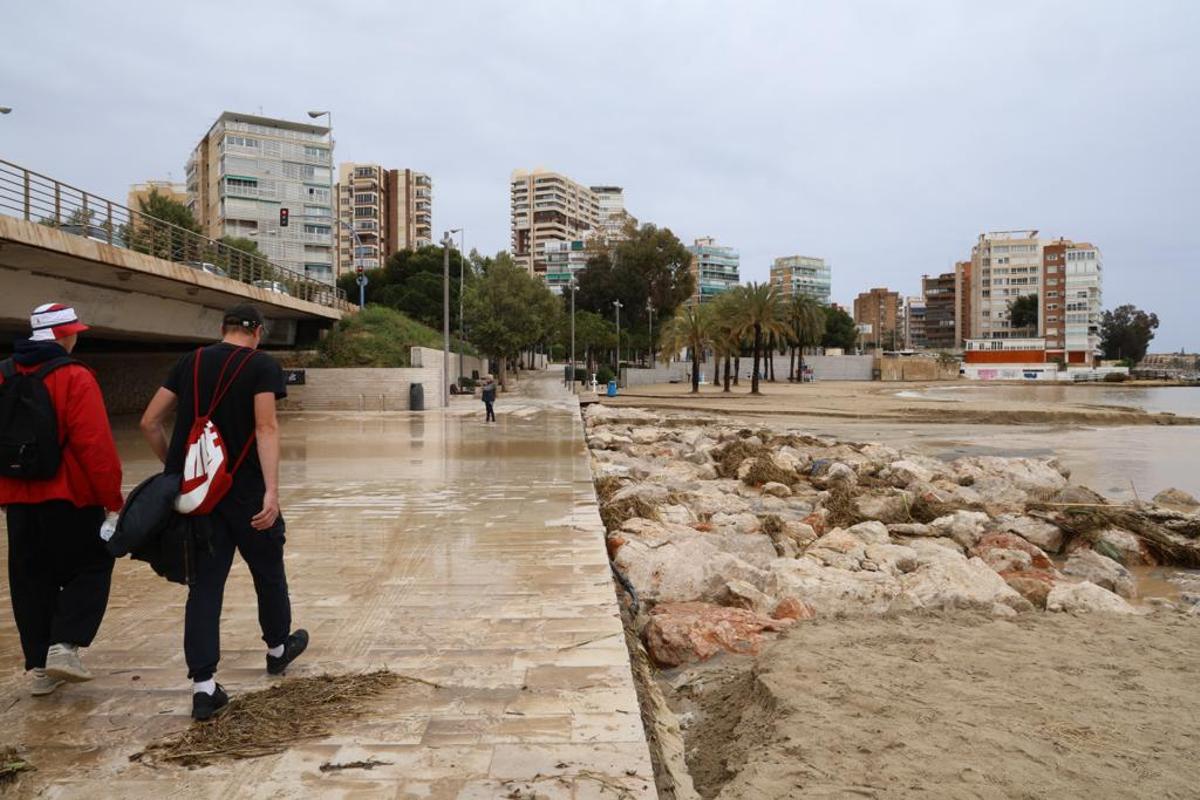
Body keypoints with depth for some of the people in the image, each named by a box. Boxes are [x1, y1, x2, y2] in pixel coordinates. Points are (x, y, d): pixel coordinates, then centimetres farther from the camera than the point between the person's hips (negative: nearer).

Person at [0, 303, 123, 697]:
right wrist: (113, 497, -11)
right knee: (89, 569, 9)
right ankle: (64, 645, -6)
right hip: (68, 498, -6)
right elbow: (95, 445, -18)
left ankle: (40, 665, 17)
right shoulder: (74, 377, -13)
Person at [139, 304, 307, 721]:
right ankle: (278, 647, 38)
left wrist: (176, 468, 18)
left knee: (204, 584, 6)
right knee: (268, 570, 18)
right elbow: (265, 427, -17)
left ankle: (203, 686, 1)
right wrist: (271, 491, -22)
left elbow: (150, 423, 7)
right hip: (246, 490, -3)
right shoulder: (263, 365, -5)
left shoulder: (191, 363, 9)